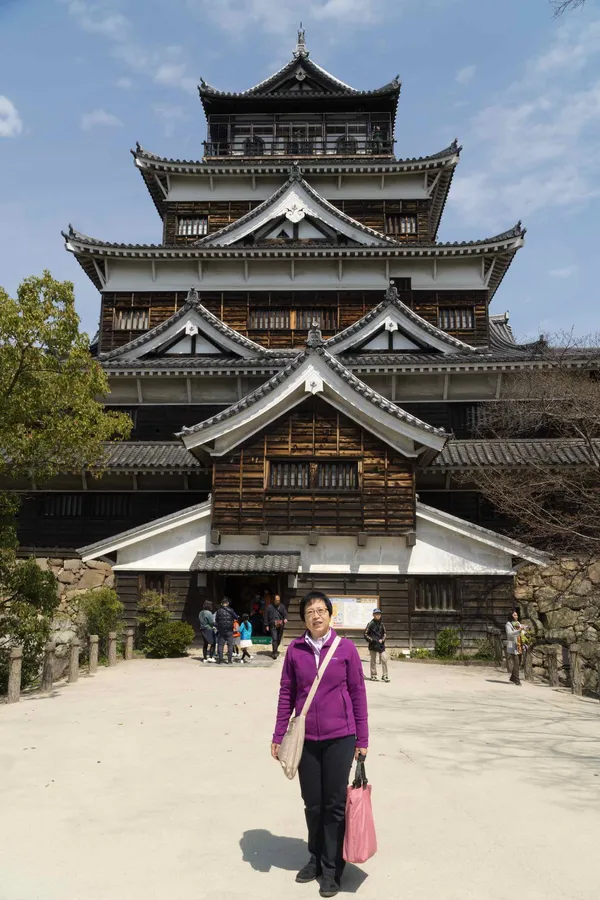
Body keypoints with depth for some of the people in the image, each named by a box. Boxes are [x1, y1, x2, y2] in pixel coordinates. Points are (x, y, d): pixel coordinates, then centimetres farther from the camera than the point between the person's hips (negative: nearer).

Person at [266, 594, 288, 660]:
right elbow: (267, 617, 7)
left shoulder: (282, 606, 9)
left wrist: (285, 618, -16)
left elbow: (285, 613, 6)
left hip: (280, 625, 3)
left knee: (279, 639, 12)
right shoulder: (270, 607, 4)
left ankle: (276, 649, 34)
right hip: (273, 625, -3)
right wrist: (267, 625, 3)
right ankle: (275, 653, -12)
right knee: (274, 639, -13)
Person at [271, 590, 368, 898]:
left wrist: (362, 739, 0)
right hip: (306, 738, 2)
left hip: (340, 737, -2)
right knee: (312, 803, 16)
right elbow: (286, 694, 3)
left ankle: (332, 868, 25)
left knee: (335, 804, 8)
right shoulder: (295, 649, -2)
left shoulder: (345, 648, -7)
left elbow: (358, 694, -1)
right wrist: (278, 736, 3)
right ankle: (316, 858, 37)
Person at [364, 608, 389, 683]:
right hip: (373, 645, -3)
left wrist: (382, 639, -1)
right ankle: (373, 676, 18)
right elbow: (366, 634, -4)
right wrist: (371, 640, -13)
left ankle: (384, 676, 2)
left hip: (381, 644, 3)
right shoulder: (371, 624, -7)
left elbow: (384, 633, 16)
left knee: (384, 659, -6)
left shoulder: (381, 624, 5)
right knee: (373, 661, 7)